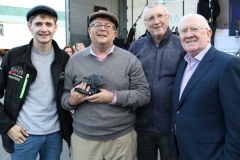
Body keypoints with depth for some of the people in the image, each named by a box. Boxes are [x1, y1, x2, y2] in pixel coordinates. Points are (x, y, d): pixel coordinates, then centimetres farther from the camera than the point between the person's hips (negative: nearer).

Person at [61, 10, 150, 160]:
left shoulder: (130, 59, -2)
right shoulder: (74, 60, 3)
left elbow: (144, 94, -5)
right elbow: (64, 95, 8)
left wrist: (114, 97, -17)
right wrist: (71, 101, -15)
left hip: (122, 137, 0)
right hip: (83, 138, 1)